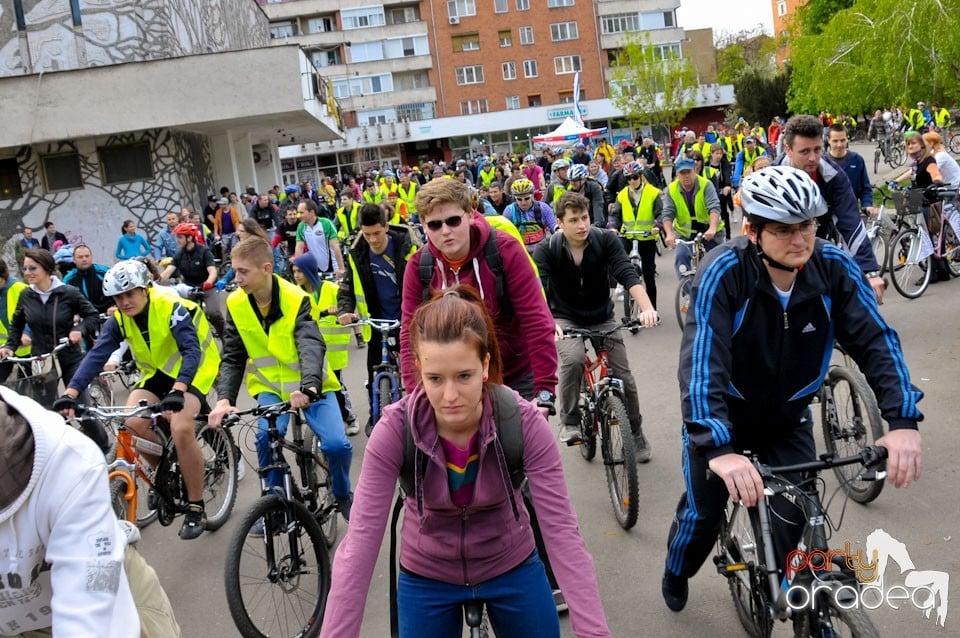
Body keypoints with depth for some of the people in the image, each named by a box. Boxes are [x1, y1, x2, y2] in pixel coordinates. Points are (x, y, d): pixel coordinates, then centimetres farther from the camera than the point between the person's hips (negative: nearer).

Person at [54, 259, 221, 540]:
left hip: (192, 369, -6)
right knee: (133, 422, -22)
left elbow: (191, 351, -36)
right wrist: (70, 393, -36)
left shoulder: (171, 307, -25)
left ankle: (196, 508, -14)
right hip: (157, 371, 6)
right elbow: (96, 355, -20)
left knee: (181, 428, -29)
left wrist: (177, 391, -53)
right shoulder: (118, 319, -8)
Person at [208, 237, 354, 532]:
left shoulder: (296, 300, -19)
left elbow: (311, 345, -33)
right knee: (267, 436, -27)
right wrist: (224, 398, -26)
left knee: (337, 444, -21)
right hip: (270, 385, 3)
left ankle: (342, 495, 12)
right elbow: (232, 358, -8)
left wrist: (308, 386, -53)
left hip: (309, 387, -2)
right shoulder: (236, 304, -8)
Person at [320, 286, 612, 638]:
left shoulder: (524, 423, -26)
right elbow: (360, 541, -28)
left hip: (512, 568, 0)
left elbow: (562, 532, -27)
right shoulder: (395, 430, -26)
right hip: (425, 578, 0)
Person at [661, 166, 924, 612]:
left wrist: (903, 420, -33)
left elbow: (876, 341, -18)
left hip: (788, 417, 3)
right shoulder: (724, 272, -30)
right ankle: (675, 575, 39)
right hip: (722, 414, -3)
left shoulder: (835, 268, -19)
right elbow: (701, 360, -39)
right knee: (703, 512, 5)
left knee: (795, 518, -3)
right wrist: (718, 448, -51)